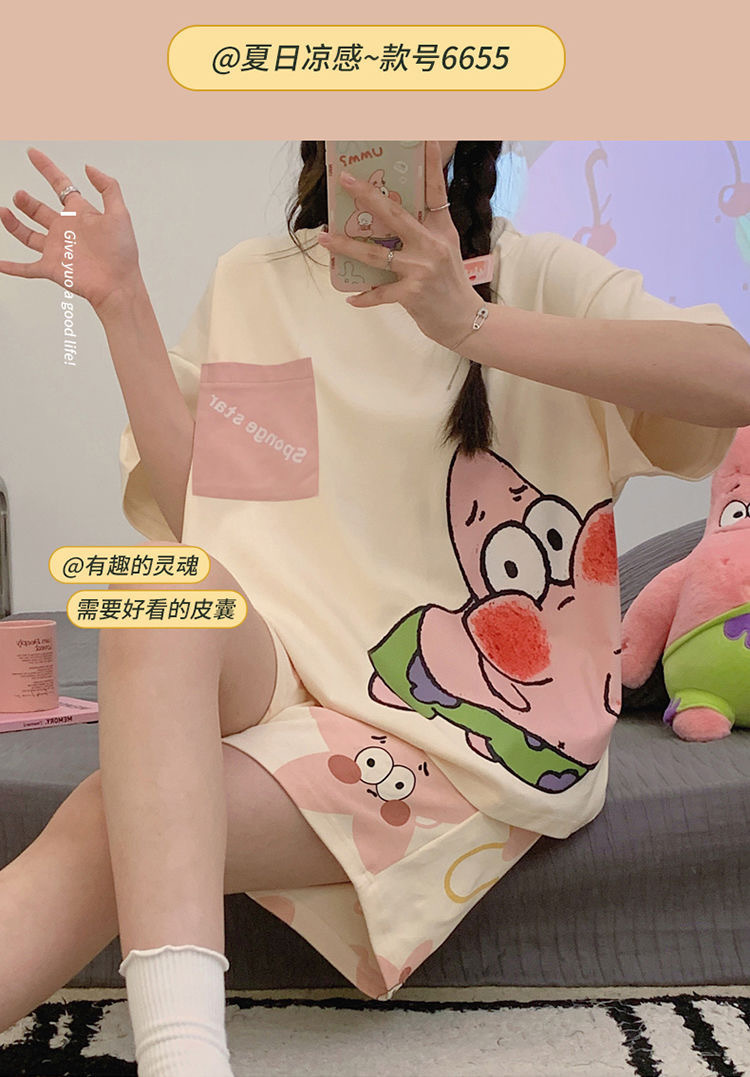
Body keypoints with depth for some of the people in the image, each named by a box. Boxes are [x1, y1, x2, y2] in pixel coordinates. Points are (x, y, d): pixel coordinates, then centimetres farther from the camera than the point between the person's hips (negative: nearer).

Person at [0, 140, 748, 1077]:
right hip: (278, 676, 3)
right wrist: (121, 303, -3)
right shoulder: (250, 285, 13)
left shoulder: (537, 276, 4)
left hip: (467, 729, -2)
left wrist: (472, 324, -24)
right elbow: (197, 510, 4)